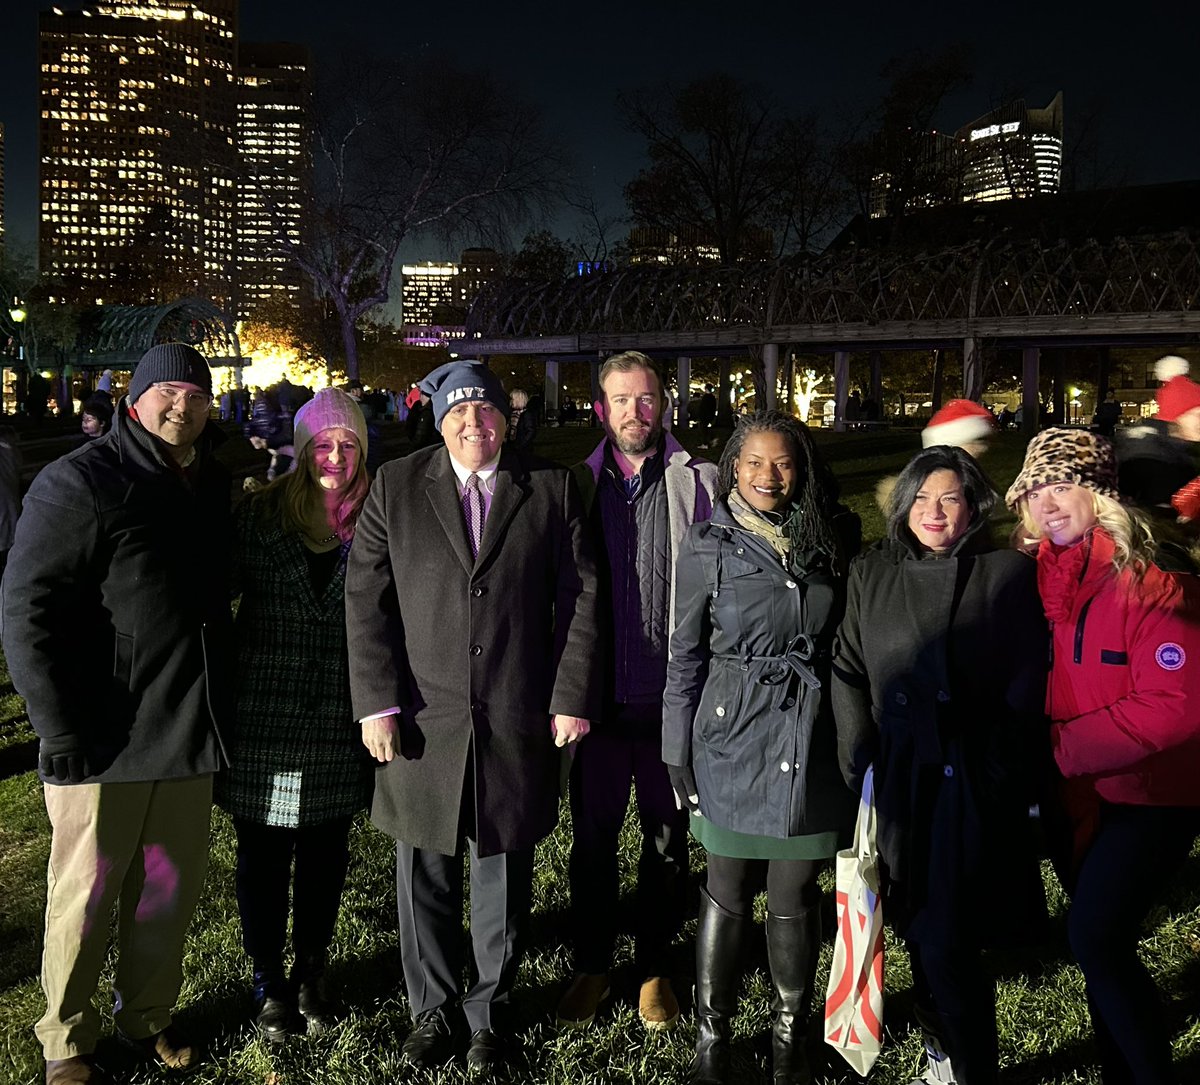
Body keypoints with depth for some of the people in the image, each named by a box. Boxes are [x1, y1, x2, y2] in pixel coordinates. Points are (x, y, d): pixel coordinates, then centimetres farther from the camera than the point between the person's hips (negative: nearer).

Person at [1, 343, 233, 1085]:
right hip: (102, 740, -5)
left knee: (172, 888, 15)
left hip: (190, 736, 5)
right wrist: (63, 731, -16)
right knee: (86, 896, 9)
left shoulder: (213, 486, 9)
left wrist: (219, 706, 12)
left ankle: (148, 1014, 35)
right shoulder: (81, 482, -9)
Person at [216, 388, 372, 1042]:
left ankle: (311, 974, 34)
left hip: (342, 721, 1)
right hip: (265, 718, -1)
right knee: (264, 854, 11)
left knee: (326, 852, 14)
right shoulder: (259, 514, -2)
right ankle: (268, 983, 30)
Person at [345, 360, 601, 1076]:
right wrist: (377, 703, -7)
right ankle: (435, 1006, 33)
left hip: (519, 722, 0)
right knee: (426, 874, 13)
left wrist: (573, 697, -4)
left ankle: (492, 1008, 32)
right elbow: (367, 600, -1)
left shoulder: (552, 489, 2)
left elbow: (581, 599, 1)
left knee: (504, 873, 13)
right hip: (422, 721, 1)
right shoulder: (396, 487, 2)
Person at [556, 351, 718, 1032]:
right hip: (597, 693, 2)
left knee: (667, 837, 12)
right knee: (593, 835, 12)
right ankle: (592, 965, 31)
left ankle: (656, 969, 30)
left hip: (672, 694, -1)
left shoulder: (698, 482, -1)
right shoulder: (576, 485, 5)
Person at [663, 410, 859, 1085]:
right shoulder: (708, 547, -3)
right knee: (729, 891, 9)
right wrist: (678, 753, -1)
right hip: (733, 737, -1)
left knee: (796, 896, 11)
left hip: (813, 741, 2)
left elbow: (848, 644, 9)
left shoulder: (833, 541, 3)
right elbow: (686, 655, 1)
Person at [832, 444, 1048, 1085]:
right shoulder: (871, 575, 10)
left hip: (978, 784, -3)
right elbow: (847, 671, 9)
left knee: (945, 942, -7)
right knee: (921, 930, 11)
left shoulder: (1009, 574, 2)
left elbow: (1027, 680, 0)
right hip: (901, 779, 3)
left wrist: (1008, 769, -7)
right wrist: (859, 757, 0)